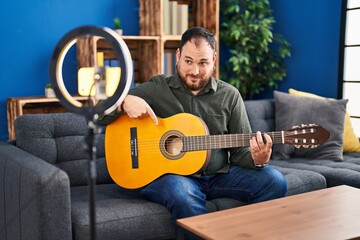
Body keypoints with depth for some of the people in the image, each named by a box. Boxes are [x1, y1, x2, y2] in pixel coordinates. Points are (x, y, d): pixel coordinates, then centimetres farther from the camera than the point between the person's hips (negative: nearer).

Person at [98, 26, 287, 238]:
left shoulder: (230, 95, 6)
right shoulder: (155, 89, 0)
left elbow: (240, 150, 6)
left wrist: (257, 160, -18)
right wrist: (125, 102, -21)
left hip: (220, 174, 3)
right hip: (168, 174, -3)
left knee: (274, 181, -17)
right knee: (181, 192, -38)